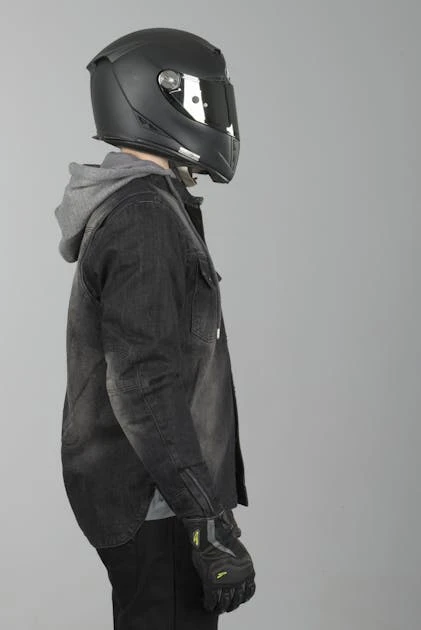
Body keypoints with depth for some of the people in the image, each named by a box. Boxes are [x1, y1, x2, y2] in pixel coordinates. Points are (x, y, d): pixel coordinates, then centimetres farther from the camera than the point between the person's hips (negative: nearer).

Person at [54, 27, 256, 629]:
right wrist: (210, 525, -23)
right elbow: (145, 387, -25)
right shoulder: (145, 217, -19)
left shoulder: (126, 205, 12)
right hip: (158, 508, -10)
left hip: (137, 491, 10)